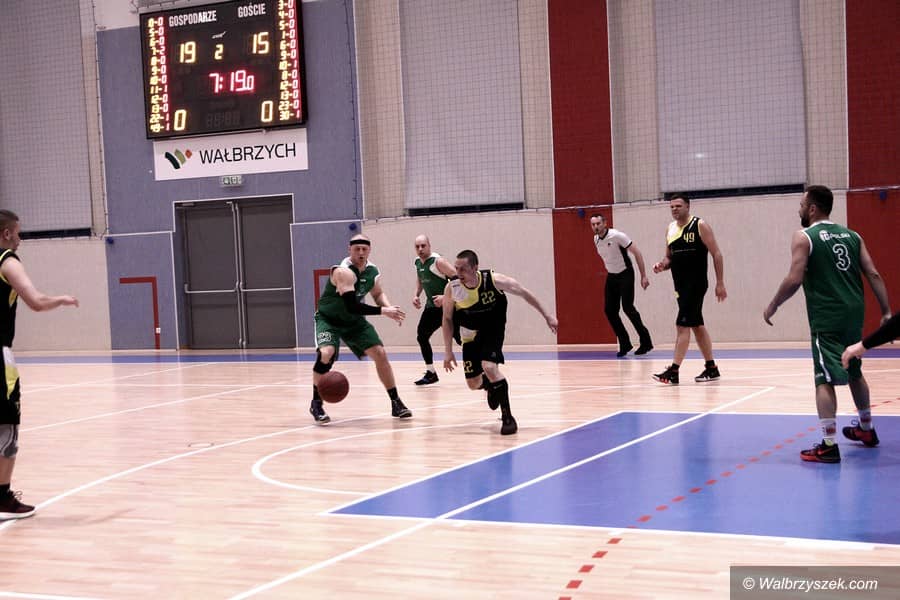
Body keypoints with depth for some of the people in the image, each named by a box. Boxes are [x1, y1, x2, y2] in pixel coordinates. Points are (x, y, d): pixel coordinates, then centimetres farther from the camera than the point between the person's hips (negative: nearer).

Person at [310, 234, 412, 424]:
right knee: (326, 353, -30)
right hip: (329, 319, -7)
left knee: (380, 353, 0)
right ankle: (316, 404, -12)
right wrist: (383, 311, -36)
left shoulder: (372, 270, -6)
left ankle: (396, 403, 13)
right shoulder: (344, 272, -30)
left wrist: (389, 307, -8)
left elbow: (378, 294, 14)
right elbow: (352, 306, -37)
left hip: (354, 320, 7)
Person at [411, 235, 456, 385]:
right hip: (432, 306, 8)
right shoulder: (417, 262, 6)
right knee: (422, 337, 9)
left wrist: (446, 297, -27)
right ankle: (430, 373, 21)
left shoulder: (438, 261, -18)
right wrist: (416, 295, 10)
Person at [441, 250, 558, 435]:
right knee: (473, 383, 5)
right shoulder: (452, 288, -22)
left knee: (489, 366, -27)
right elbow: (447, 319, -5)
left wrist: (547, 316, -6)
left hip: (493, 331, -3)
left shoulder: (494, 280, -27)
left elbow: (524, 293, -11)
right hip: (471, 335, 3)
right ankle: (490, 385, 44)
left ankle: (508, 417, -14)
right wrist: (448, 351, -5)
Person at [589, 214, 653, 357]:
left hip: (625, 275, -7)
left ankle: (645, 341, -2)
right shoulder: (596, 239, 1)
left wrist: (643, 276, -18)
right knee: (609, 310, -1)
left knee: (627, 308, -15)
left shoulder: (617, 236, -19)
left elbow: (637, 253, -16)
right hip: (611, 276, 7)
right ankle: (625, 344, 9)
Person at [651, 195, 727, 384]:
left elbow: (716, 254, -8)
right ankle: (711, 369, 22)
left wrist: (720, 283, -13)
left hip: (696, 284, -7)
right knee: (697, 326, 13)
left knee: (682, 324, -12)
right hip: (681, 285, 7)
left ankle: (673, 372, -13)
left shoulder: (700, 226, -8)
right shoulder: (670, 229, 12)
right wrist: (662, 265, -4)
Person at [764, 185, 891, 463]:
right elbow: (873, 275, 6)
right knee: (854, 372, 24)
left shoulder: (804, 237, -5)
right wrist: (887, 312, 8)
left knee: (825, 380, -5)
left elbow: (795, 279, -14)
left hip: (826, 319, -7)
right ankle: (866, 429, 38)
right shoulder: (851, 235, 12)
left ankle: (828, 446, -9)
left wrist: (773, 306, -1)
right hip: (853, 314, 7)